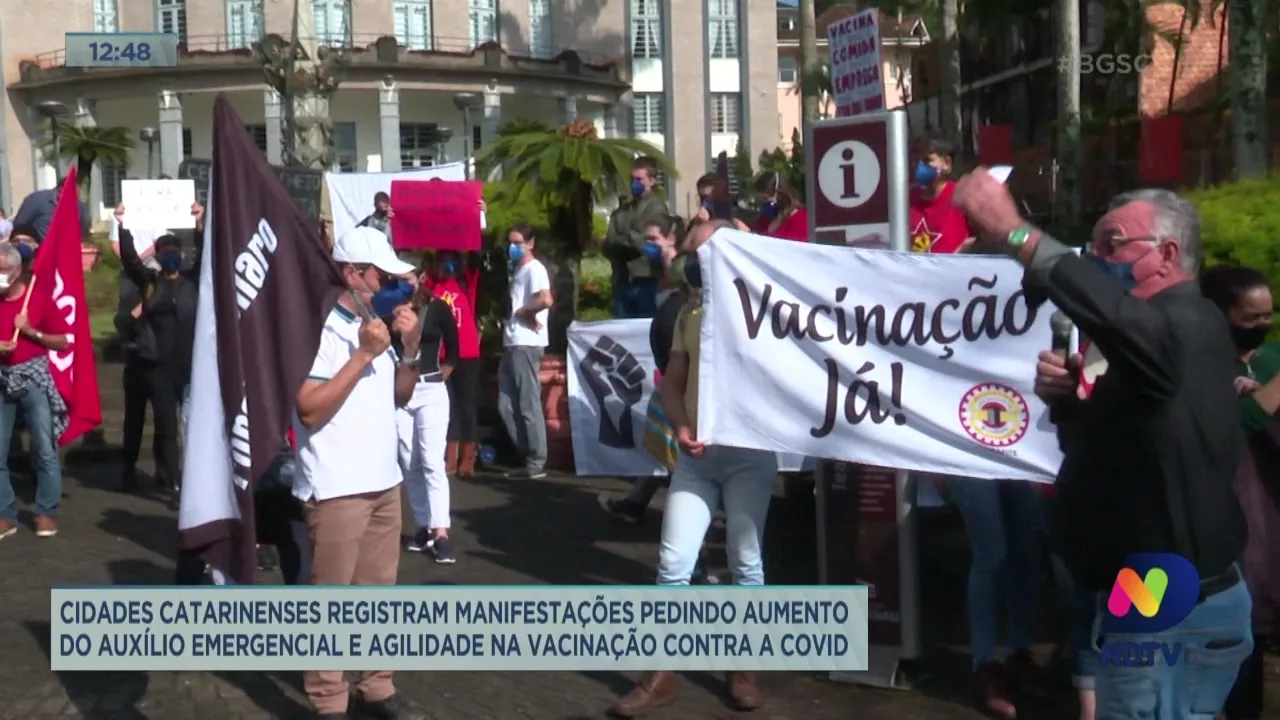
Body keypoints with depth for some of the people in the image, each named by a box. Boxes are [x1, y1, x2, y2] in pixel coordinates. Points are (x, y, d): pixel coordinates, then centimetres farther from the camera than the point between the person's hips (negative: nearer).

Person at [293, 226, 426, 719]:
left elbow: (400, 397, 17)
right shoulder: (316, 329, -12)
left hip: (384, 481, 8)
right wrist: (364, 354, -20)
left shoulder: (376, 326, 10)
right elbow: (310, 410, -21)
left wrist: (409, 349, 0)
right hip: (336, 489, -8)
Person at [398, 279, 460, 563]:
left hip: (431, 392, -2)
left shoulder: (438, 309, 0)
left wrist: (439, 377, 5)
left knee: (432, 461, -10)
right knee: (409, 465, 6)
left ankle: (441, 533, -11)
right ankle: (425, 527, 15)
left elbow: (453, 350, 9)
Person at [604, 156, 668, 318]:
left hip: (645, 280, -5)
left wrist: (618, 241, 2)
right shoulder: (623, 210, 14)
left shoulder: (656, 207, -1)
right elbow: (608, 244, 5)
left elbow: (644, 241, -9)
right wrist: (629, 242, -13)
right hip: (622, 280, 5)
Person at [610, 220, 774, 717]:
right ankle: (662, 674, 9)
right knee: (673, 562, 1)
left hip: (748, 452, -5)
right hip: (695, 454, 5)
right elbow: (673, 382, 16)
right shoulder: (689, 314, 16)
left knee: (746, 563, 4)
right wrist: (680, 427, -2)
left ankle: (743, 668, 18)